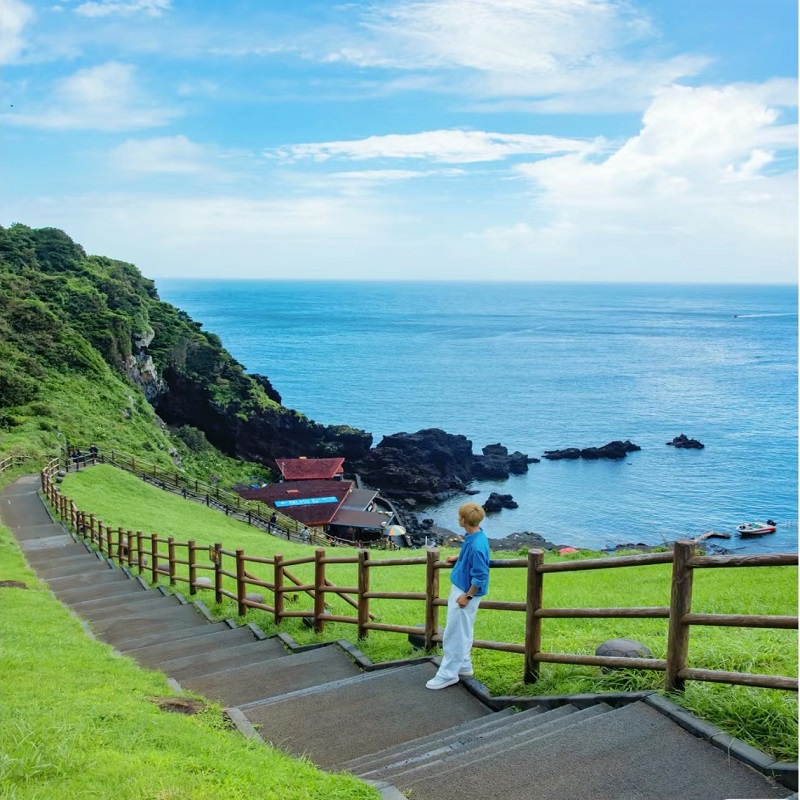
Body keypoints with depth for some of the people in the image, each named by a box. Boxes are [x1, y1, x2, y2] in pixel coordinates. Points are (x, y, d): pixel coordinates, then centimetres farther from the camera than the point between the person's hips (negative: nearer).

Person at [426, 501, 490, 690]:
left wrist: (467, 596, -19)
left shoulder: (477, 545, -30)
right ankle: (463, 666, 34)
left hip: (465, 592, -10)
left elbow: (480, 576, -25)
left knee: (454, 634, -1)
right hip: (460, 587, 10)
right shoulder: (471, 536, -1)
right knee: (462, 632, 21)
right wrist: (457, 558, 28)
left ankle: (448, 674, 9)